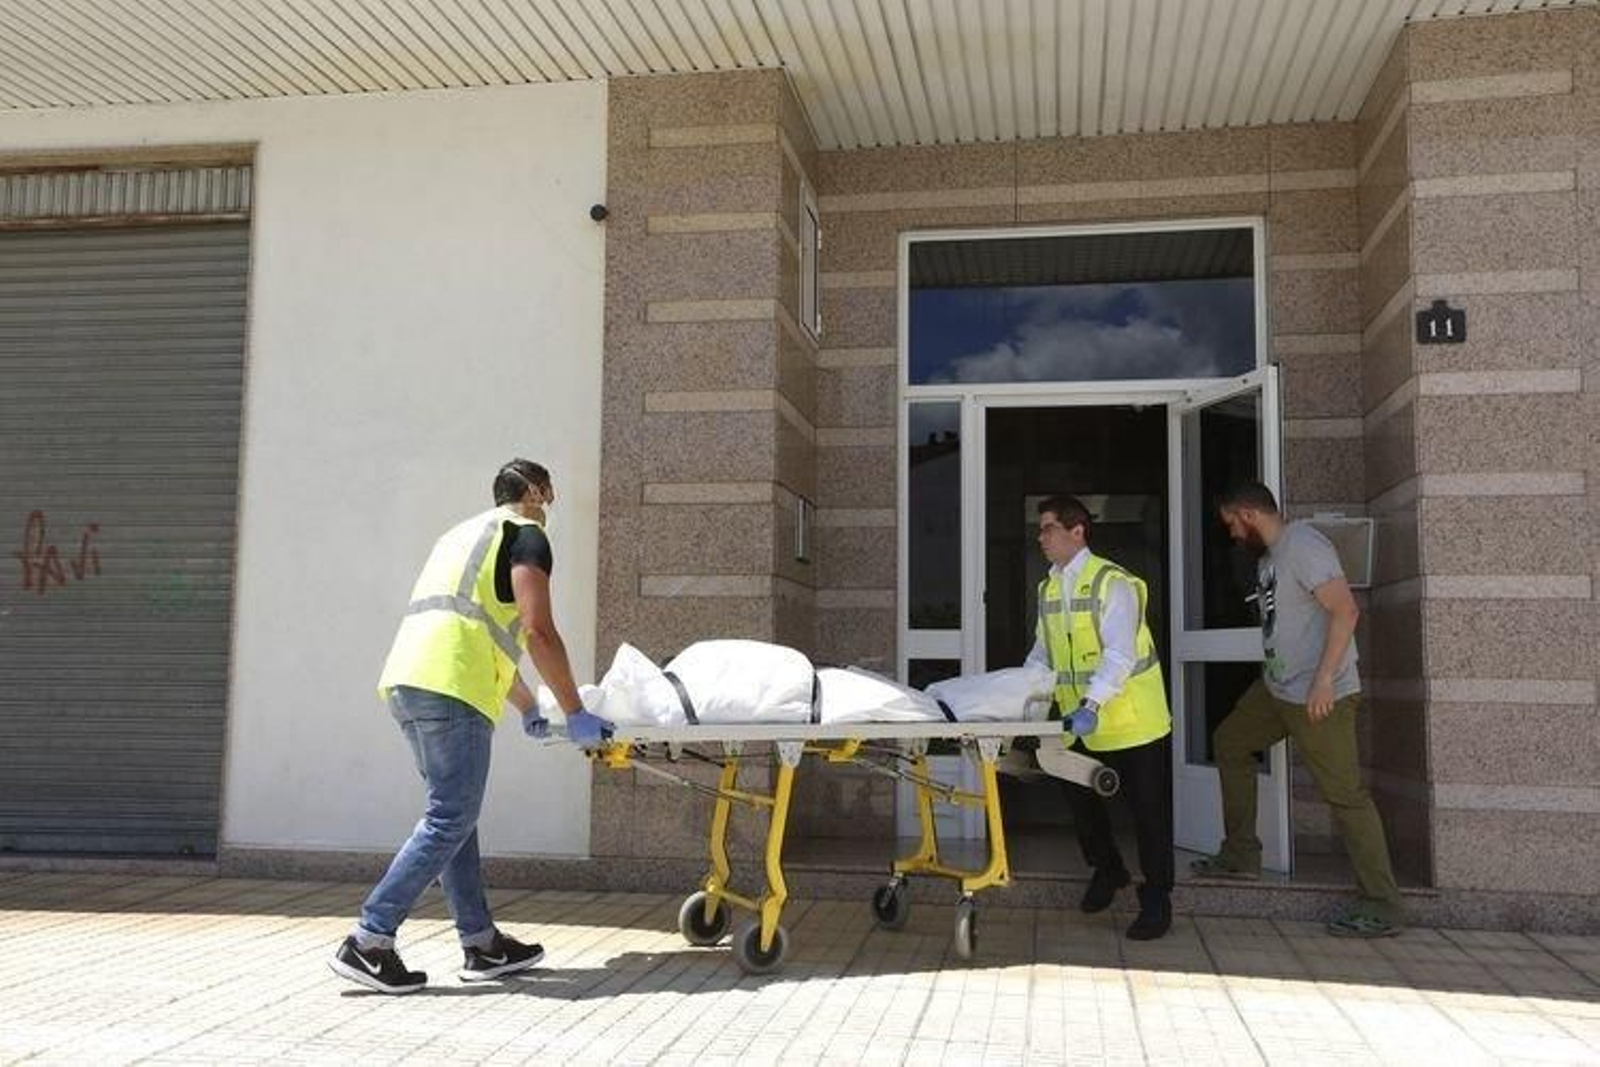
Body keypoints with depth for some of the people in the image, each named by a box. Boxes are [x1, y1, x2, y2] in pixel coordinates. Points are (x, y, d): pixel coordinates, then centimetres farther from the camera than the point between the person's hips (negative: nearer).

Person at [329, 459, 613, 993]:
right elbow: (538, 632, -6)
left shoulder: (463, 533, 32)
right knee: (450, 819, -5)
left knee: (454, 814, 13)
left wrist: (527, 708, 43)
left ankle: (481, 945, 18)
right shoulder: (526, 534, 5)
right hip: (450, 687, -9)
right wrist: (575, 714, -1)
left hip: (404, 680, 9)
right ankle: (368, 942, -8)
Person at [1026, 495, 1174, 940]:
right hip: (1081, 724, 7)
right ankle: (1107, 868, 38)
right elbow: (1042, 654, 12)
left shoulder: (1112, 583, -16)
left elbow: (1119, 656, -25)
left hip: (1132, 720, -7)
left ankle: (1157, 900, 15)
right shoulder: (1049, 589, 7)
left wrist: (1091, 705, -35)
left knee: (1148, 810, 3)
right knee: (1080, 797, 14)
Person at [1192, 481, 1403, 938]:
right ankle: (1241, 854, 27)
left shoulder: (1301, 545, -17)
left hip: (1318, 696, -11)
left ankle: (1382, 907, -1)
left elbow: (1345, 610, -24)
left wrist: (1324, 678, -25)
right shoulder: (1267, 556, 12)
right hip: (1276, 687, 11)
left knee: (1344, 793, -7)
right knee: (1229, 743, 20)